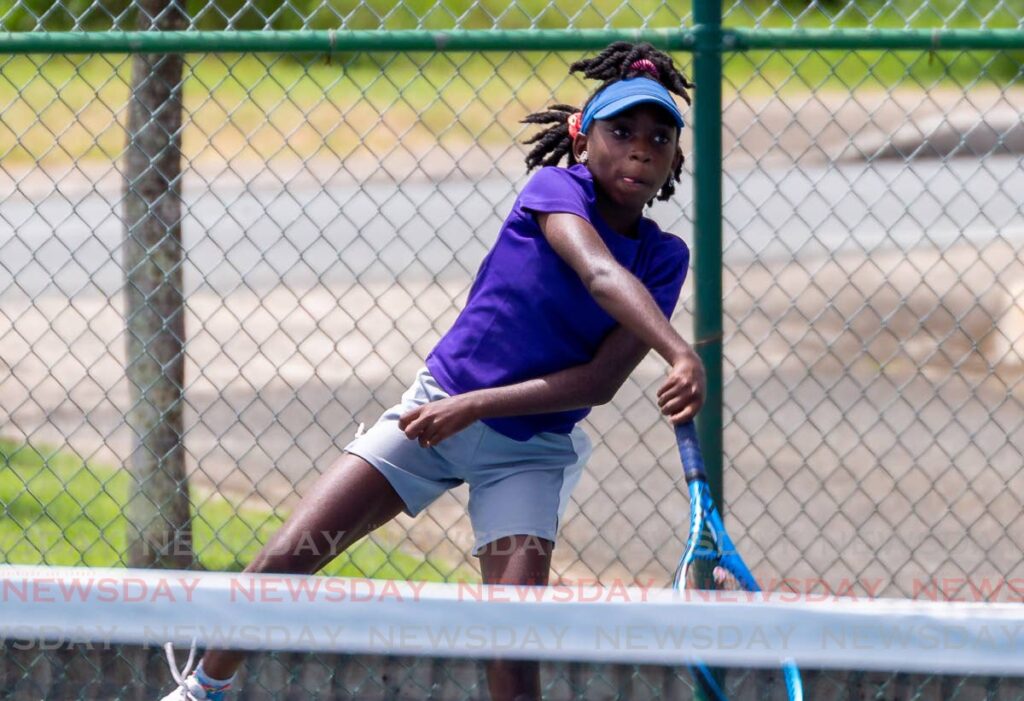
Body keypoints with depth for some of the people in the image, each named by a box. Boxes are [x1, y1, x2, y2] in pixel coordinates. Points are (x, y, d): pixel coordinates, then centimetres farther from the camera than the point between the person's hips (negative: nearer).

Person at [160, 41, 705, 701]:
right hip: (437, 409, -1)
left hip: (530, 451, 1)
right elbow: (603, 277, -34)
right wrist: (681, 356, -51)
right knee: (283, 562, -6)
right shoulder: (558, 188, -13)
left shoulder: (665, 258, -6)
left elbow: (601, 379, -15)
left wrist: (473, 406, -24)